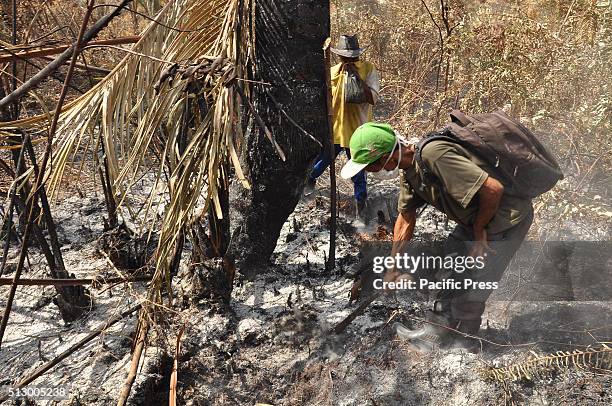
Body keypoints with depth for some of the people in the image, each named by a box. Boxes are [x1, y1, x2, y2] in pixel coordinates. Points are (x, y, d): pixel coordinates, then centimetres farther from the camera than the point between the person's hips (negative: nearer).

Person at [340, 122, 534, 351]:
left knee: (471, 291, -2)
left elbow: (493, 189, -32)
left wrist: (479, 230, -15)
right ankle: (436, 331, 31)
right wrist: (392, 269, 12)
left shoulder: (433, 154, -33)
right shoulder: (408, 168, -1)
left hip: (507, 218, -9)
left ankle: (462, 344, 21)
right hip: (475, 220, 9)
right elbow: (405, 219, 9)